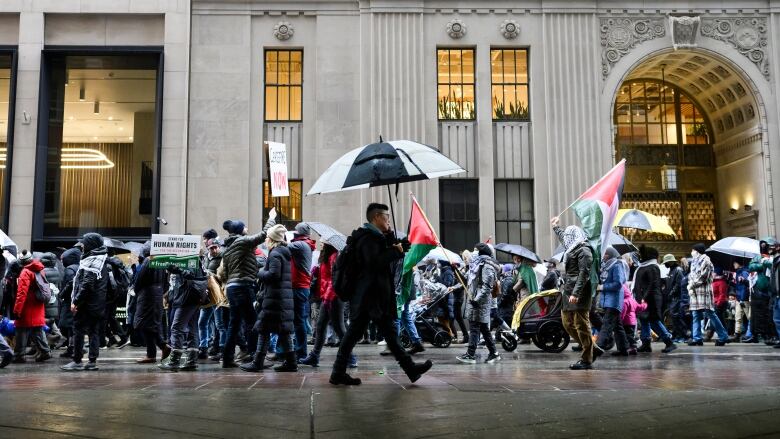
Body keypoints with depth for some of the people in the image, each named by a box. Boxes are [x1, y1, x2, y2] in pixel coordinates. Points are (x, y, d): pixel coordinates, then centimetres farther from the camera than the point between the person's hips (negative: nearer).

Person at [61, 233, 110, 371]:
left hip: (86, 303, -8)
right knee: (94, 331, 10)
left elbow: (86, 284, -21)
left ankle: (77, 361, 2)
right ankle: (93, 361, 10)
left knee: (78, 330, 0)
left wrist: (76, 301, -17)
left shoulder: (90, 261, -14)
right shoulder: (103, 261, 13)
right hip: (99, 304, 8)